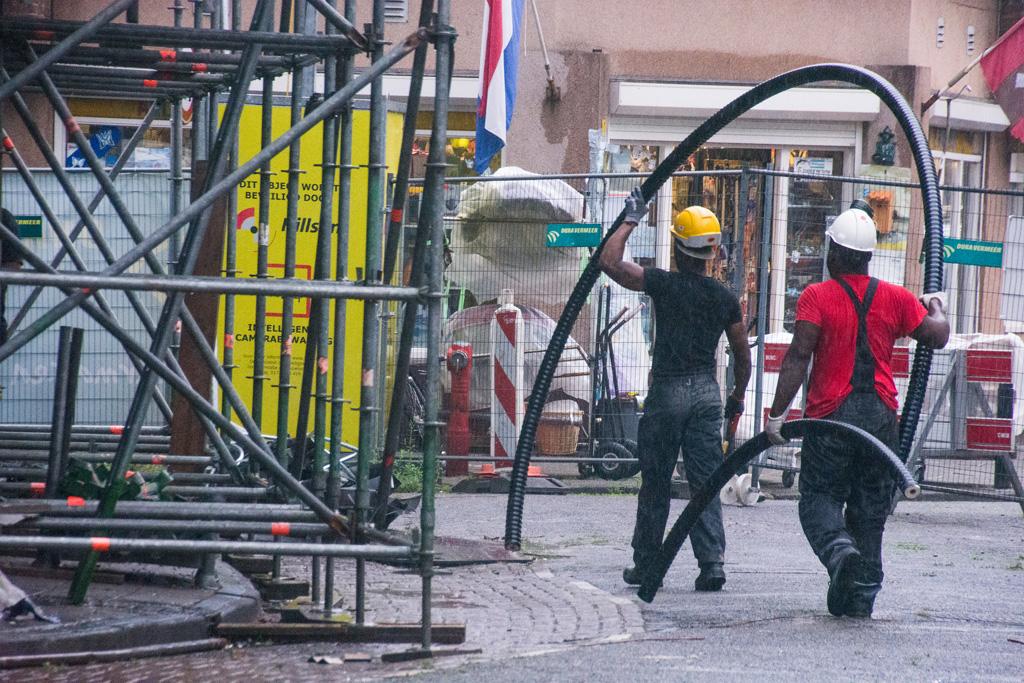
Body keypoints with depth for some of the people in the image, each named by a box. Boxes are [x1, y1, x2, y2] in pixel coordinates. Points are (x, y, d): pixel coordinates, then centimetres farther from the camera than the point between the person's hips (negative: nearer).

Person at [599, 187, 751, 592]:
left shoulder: (664, 285, -9)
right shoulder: (725, 299, 3)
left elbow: (609, 262, -5)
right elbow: (743, 356, 9)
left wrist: (631, 220, 4)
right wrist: (737, 397, 23)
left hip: (667, 392, -3)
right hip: (707, 392, 3)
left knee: (655, 485, 7)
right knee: (705, 484, 4)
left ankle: (645, 565, 13)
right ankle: (712, 562, -7)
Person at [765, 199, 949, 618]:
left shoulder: (817, 297, -6)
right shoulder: (894, 298, 4)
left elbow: (798, 357, -14)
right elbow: (937, 336, 7)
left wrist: (777, 414, -14)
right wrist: (937, 308, 29)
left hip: (831, 414, -3)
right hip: (881, 416, 3)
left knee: (819, 497, 3)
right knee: (870, 507, 12)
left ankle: (839, 548, -28)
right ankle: (863, 594, 10)